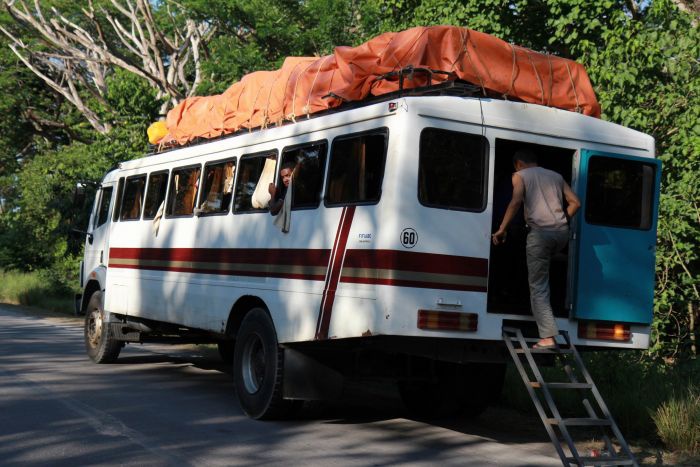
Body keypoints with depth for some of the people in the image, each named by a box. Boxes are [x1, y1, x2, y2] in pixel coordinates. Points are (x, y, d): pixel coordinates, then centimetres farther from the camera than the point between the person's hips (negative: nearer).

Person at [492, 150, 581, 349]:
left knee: (538, 287, -2)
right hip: (562, 232, 5)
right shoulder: (556, 176, 23)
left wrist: (502, 229, -6)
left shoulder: (520, 175, 8)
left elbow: (516, 201, -10)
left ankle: (547, 338, -12)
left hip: (540, 232, -5)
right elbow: (575, 202, 16)